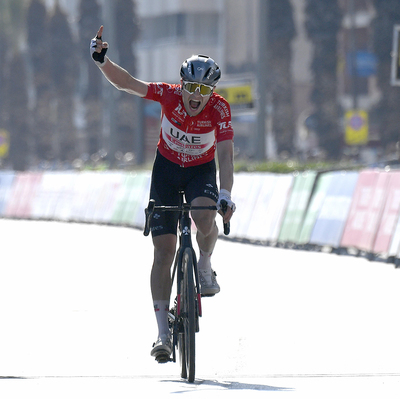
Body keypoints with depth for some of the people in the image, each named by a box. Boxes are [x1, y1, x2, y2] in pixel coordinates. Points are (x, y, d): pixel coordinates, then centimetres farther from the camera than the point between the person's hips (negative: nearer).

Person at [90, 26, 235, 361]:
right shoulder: (170, 95, -22)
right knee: (164, 249, -7)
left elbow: (225, 155, -34)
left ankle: (205, 268, -1)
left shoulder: (219, 110, -25)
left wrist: (226, 194, -47)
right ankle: (163, 333, -5)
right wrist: (102, 60, -40)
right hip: (167, 168, 1)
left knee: (204, 218, -35)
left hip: (201, 170, -1)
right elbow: (126, 83, -22)